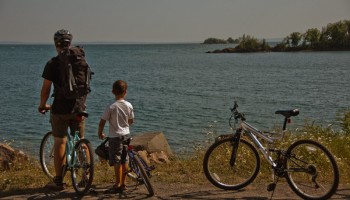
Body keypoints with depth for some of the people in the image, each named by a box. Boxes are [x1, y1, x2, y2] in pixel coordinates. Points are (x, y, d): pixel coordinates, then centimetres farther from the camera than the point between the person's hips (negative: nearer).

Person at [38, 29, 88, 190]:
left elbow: (46, 88, -9)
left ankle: (58, 181, 11)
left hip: (60, 109, -4)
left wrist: (42, 105, 8)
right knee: (81, 141, 14)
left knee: (60, 143, 4)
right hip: (78, 108, 4)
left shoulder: (53, 63, -9)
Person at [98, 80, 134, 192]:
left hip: (115, 136, -5)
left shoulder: (111, 107, -15)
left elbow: (102, 122, -12)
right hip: (126, 135, 5)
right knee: (124, 160, 14)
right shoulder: (129, 106, -3)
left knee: (117, 161, 0)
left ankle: (118, 184, 4)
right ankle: (123, 183, 22)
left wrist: (100, 133, 5)